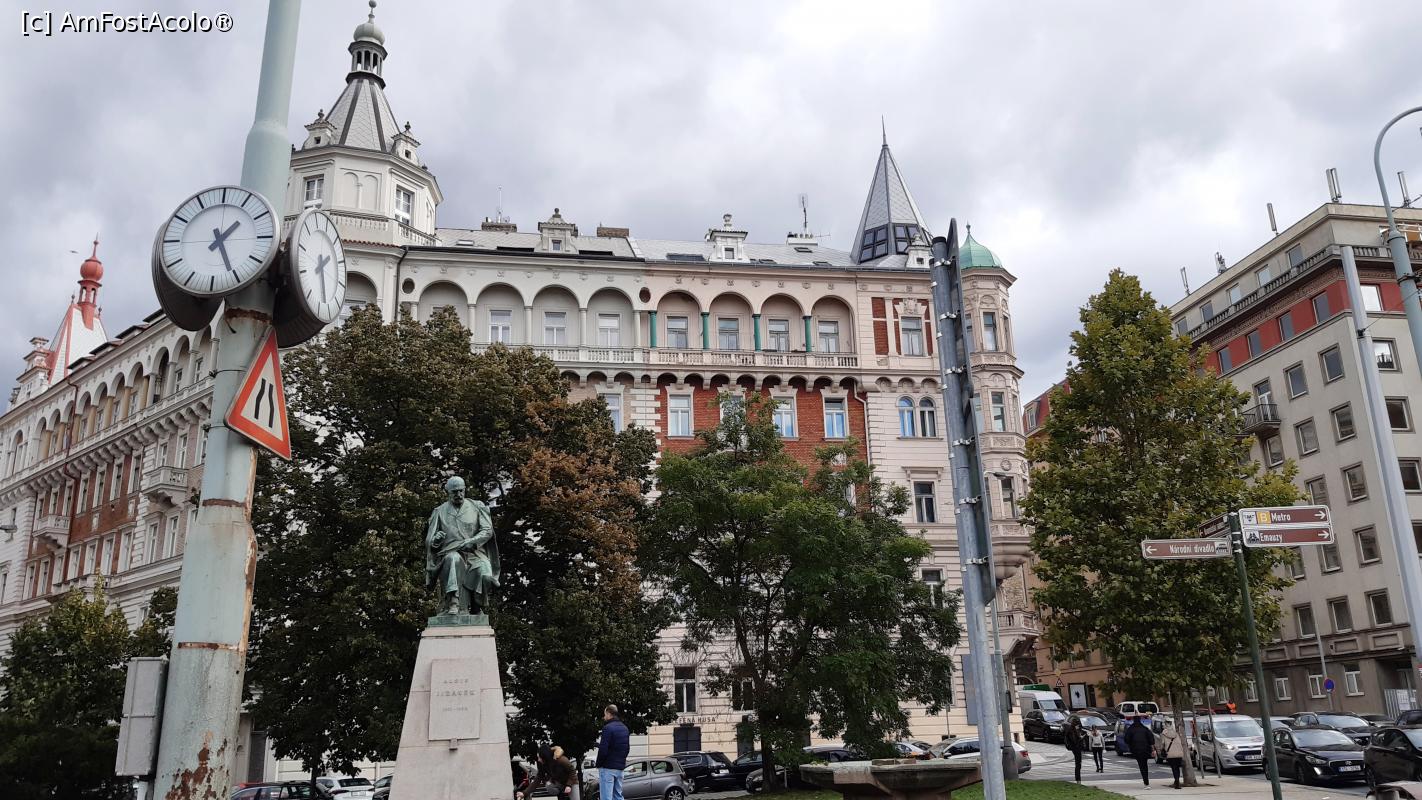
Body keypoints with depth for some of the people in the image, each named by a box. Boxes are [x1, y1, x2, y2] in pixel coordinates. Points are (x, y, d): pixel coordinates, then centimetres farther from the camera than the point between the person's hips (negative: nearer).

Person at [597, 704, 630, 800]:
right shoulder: (624, 728, 14)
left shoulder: (608, 728, -13)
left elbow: (603, 750, -17)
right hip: (620, 767, 8)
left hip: (608, 767, -8)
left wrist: (598, 764, -4)